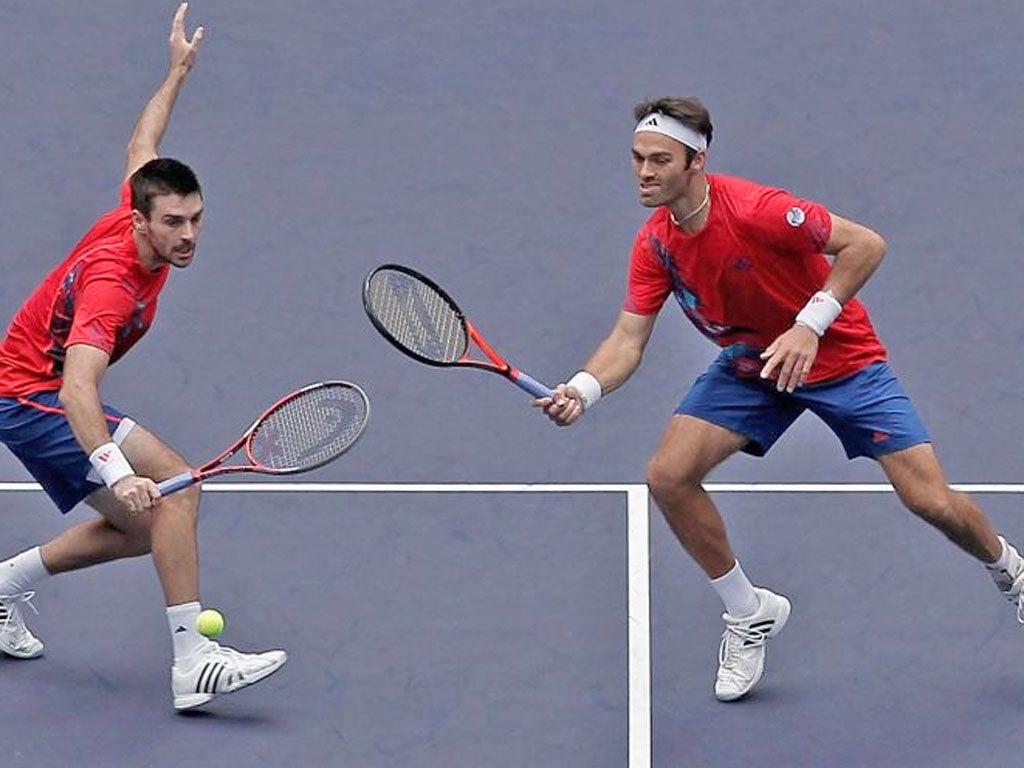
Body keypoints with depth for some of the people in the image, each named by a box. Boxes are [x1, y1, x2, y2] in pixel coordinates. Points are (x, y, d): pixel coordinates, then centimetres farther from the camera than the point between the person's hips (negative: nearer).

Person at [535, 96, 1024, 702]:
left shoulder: (755, 210, -29)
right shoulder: (655, 245, -10)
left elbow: (866, 244, -26)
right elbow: (629, 338, -11)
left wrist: (809, 325, -33)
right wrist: (583, 391, -31)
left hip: (841, 357, -5)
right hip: (750, 363, 5)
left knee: (932, 501, -12)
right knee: (668, 476, -14)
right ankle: (750, 615, 7)